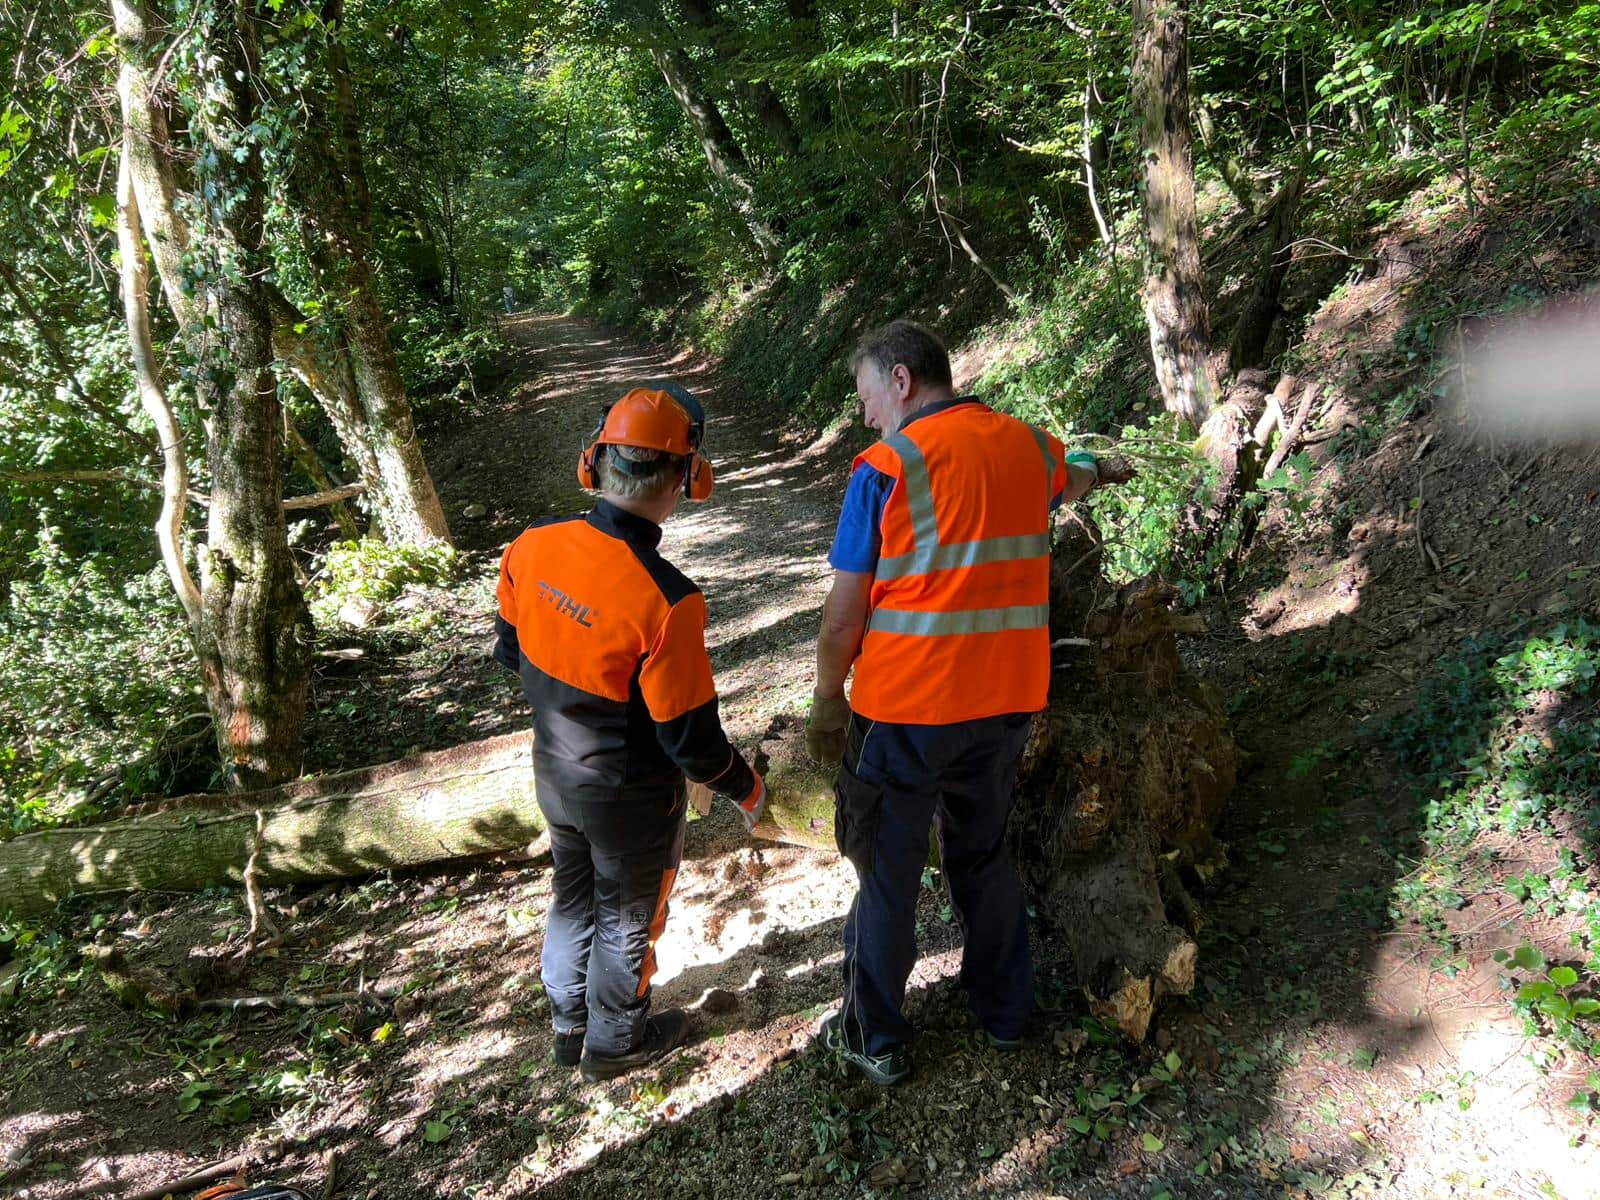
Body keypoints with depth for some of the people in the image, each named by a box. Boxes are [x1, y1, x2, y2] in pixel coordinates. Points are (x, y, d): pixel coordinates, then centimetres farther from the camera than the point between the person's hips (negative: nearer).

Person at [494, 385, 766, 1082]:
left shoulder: (532, 547, -16)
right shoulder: (664, 600, -34)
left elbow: (511, 651, 2)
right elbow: (690, 736, -25)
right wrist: (746, 789, -6)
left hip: (555, 771, 6)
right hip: (630, 796, -6)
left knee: (573, 894, 28)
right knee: (627, 917, 20)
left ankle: (569, 1023, 50)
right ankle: (614, 1044, 43)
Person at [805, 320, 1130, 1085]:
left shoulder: (886, 468, -14)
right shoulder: (1030, 447, 3)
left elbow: (844, 614, -13)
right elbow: (1068, 480, 29)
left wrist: (827, 699, 1)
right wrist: (1096, 472, 52)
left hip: (905, 711, -5)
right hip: (1006, 704, 6)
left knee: (887, 874, 12)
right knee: (984, 855, 24)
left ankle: (876, 1040, 26)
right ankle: (1005, 1011, 39)